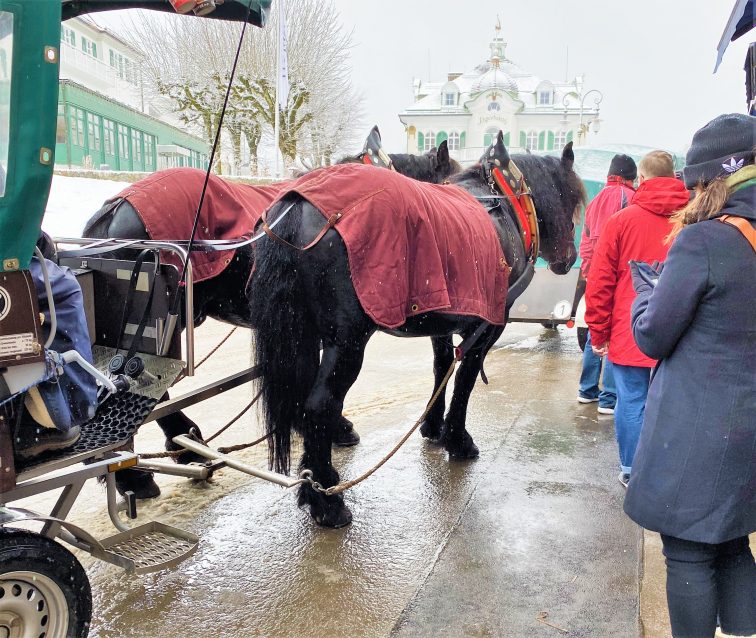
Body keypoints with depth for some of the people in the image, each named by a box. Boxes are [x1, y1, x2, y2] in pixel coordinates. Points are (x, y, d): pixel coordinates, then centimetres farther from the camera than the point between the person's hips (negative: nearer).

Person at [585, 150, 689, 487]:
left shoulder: (621, 220, -5)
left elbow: (600, 283, -4)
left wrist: (598, 332, 4)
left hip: (629, 334, -2)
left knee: (632, 403, 7)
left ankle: (633, 473, 18)